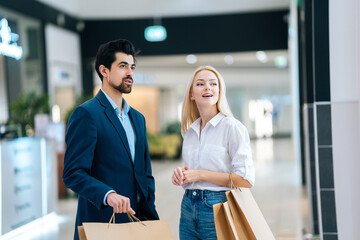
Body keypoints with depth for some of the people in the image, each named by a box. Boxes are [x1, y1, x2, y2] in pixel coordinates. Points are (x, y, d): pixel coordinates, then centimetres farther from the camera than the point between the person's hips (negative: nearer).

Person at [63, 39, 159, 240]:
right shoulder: (86, 114, -9)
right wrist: (108, 194, -31)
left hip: (137, 223, 7)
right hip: (101, 222, -7)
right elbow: (73, 174, -16)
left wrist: (152, 219, 8)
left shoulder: (138, 118, 16)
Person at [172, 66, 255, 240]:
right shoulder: (189, 132, 12)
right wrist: (181, 175, 0)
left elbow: (246, 181, -15)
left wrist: (200, 174, -14)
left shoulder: (233, 127, -8)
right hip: (188, 210, 6)